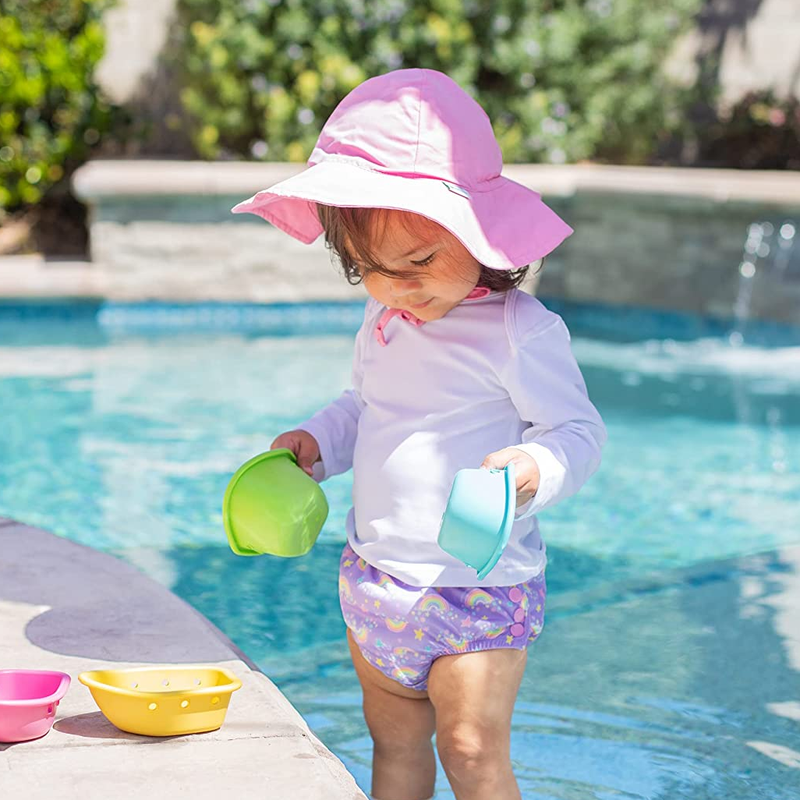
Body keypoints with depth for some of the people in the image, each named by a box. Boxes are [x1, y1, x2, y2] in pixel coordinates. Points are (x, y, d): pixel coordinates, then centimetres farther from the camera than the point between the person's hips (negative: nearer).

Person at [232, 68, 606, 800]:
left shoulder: (520, 330, -16)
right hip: (373, 576, 7)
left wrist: (535, 467, -33)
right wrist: (315, 443, 4)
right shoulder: (384, 320, 6)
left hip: (476, 587, -7)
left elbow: (578, 430, -13)